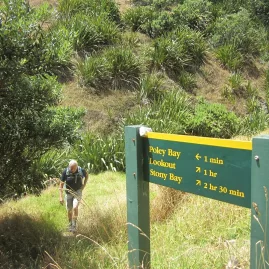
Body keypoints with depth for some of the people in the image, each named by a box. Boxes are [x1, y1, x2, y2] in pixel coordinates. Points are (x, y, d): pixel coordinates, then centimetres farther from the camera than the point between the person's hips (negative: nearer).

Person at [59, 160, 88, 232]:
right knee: (69, 210, 10)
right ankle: (70, 224, 35)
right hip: (69, 193, 1)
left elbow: (87, 176, 8)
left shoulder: (81, 170, -18)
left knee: (75, 207, -21)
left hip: (78, 192, -1)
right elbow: (61, 184, -12)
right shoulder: (65, 172, -19)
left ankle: (74, 224, -2)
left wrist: (84, 185, -2)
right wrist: (61, 197, -14)